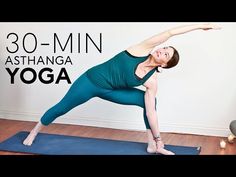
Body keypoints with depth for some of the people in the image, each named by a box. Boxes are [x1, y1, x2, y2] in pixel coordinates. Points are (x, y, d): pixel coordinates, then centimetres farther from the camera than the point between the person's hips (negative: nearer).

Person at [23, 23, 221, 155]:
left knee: (147, 100, -10)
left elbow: (151, 111, -9)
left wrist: (158, 139, -10)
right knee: (61, 108, 7)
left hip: (109, 91, 3)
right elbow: (169, 33, -23)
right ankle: (34, 132, 34)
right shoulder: (142, 50, -19)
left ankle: (152, 145, -3)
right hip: (91, 80, -3)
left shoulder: (151, 81, -12)